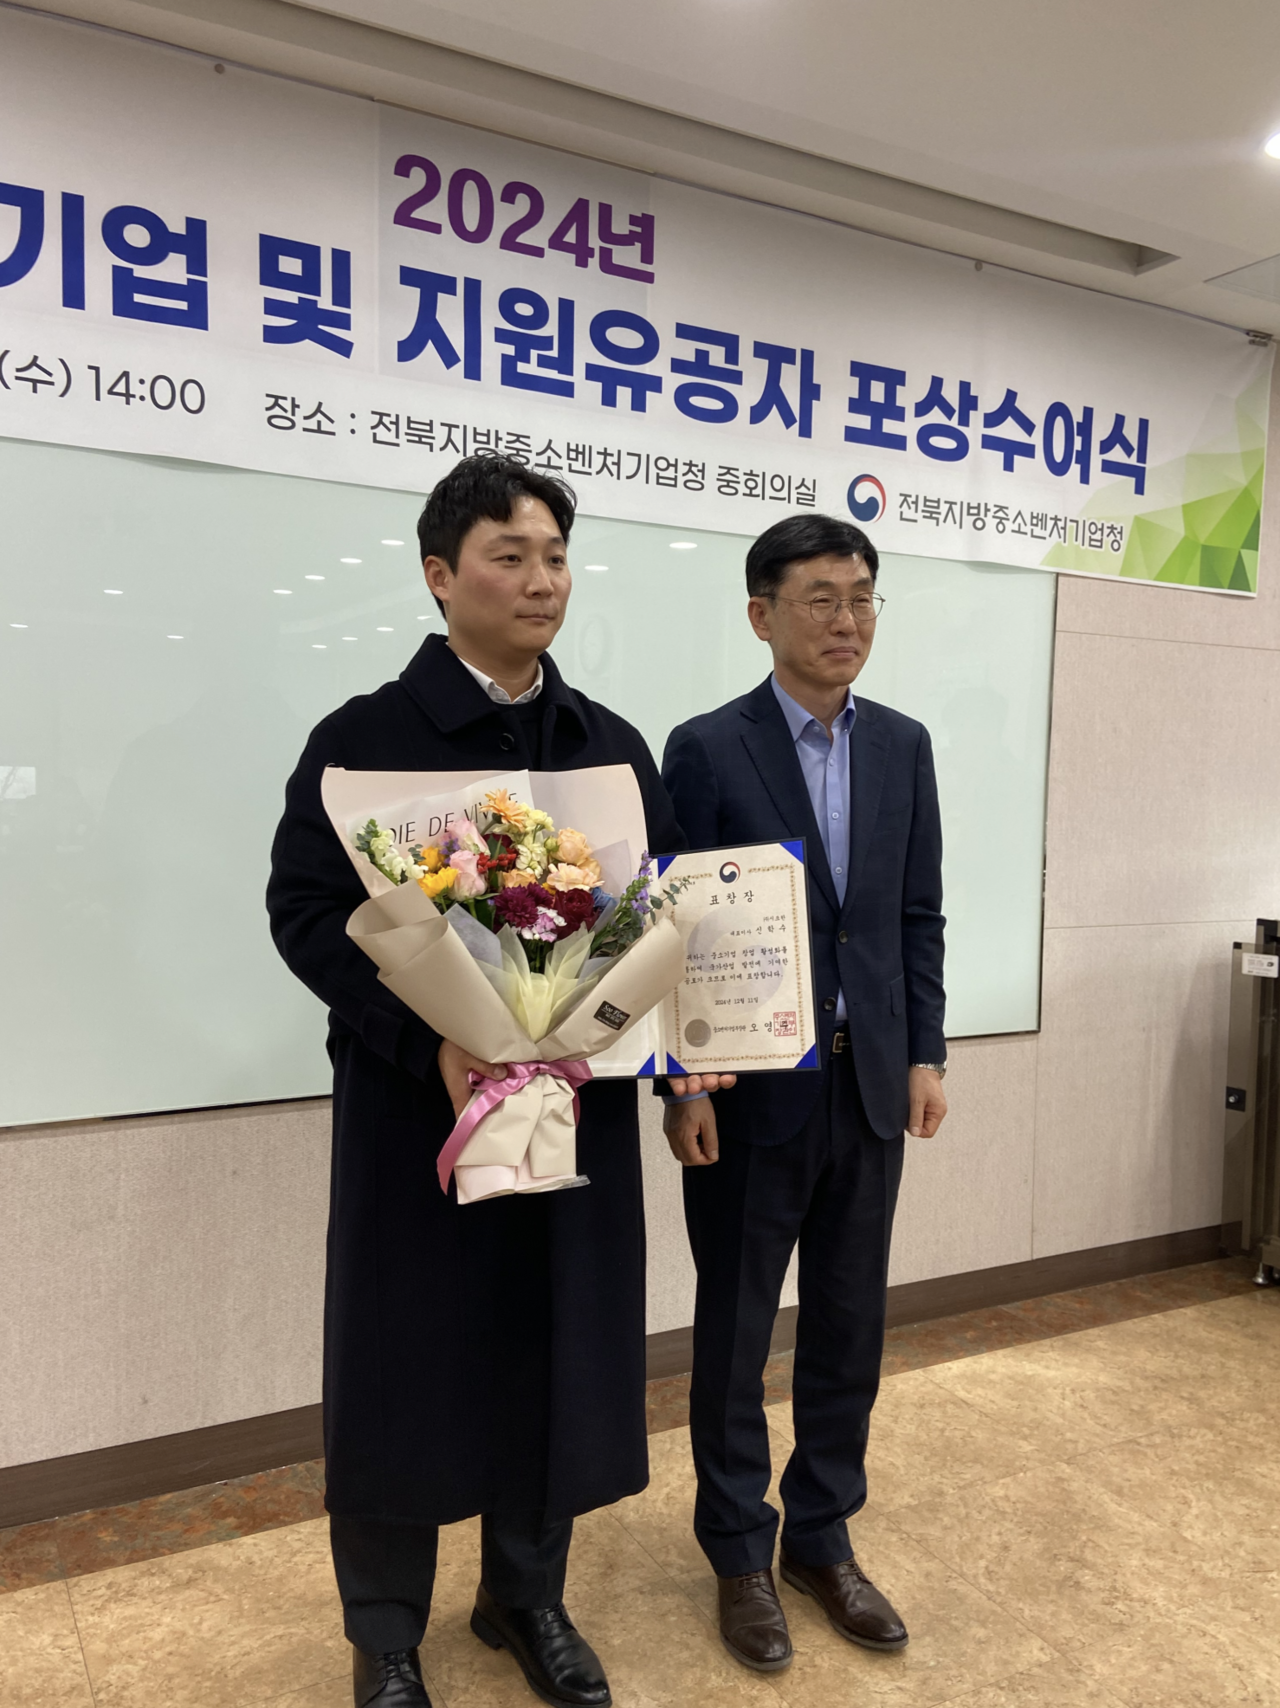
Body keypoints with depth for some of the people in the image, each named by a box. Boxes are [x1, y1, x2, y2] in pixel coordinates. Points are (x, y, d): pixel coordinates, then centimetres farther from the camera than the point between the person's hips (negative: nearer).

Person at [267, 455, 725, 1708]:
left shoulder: (613, 746, 9)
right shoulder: (365, 737, -5)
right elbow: (306, 911, -10)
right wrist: (430, 1041, -23)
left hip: (581, 1102, 4)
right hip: (414, 1101, -3)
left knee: (558, 1351, 14)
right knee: (404, 1362, 9)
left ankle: (526, 1596, 37)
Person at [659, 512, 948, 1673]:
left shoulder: (904, 746, 6)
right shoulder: (706, 749, -7)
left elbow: (921, 916, 8)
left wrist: (925, 1056, 3)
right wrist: (684, 1084, -10)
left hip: (870, 1085, 4)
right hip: (749, 1090, -4)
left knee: (850, 1325, 14)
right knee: (735, 1329, 10)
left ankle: (823, 1538, 34)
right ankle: (740, 1555, 29)